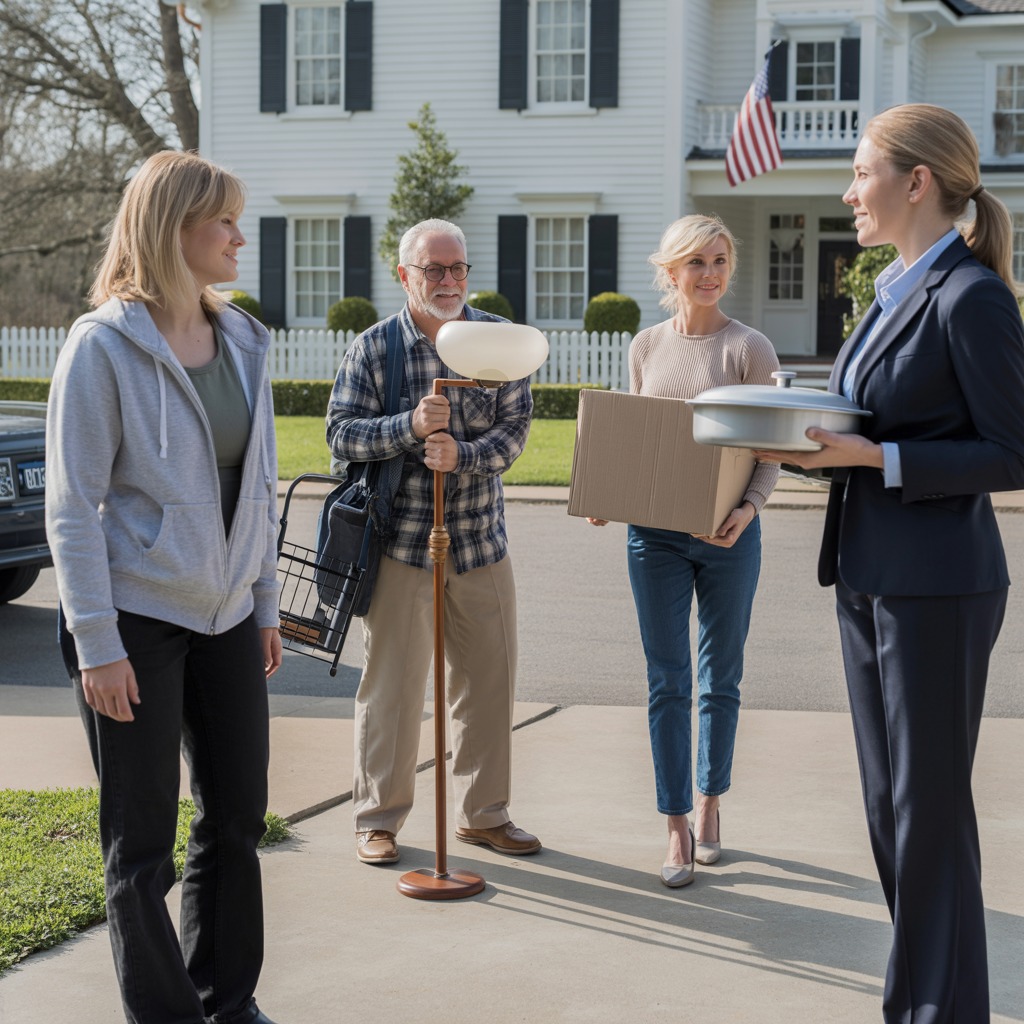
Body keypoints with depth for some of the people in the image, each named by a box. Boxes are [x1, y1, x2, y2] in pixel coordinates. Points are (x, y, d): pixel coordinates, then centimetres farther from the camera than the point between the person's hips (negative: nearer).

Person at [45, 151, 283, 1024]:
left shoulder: (241, 342, 7)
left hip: (226, 618, 7)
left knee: (238, 819, 13)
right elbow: (72, 507, -13)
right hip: (138, 622, -6)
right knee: (141, 842, 4)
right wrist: (96, 643, -16)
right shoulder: (104, 346, -12)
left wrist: (266, 603, 14)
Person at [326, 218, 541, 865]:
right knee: (391, 684, 2)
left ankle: (483, 813, 24)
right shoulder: (375, 346, -3)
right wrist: (411, 428, -24)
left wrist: (462, 455, -21)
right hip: (401, 542, -3)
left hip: (482, 541, 3)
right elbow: (342, 433, -7)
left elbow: (516, 427, -2)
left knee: (491, 680, 9)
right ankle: (379, 818, 15)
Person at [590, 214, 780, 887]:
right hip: (654, 532, 2)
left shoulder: (748, 347, -4)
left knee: (719, 679, 11)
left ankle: (709, 805, 28)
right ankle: (678, 830, 6)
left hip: (726, 534, -2)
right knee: (667, 682, 1)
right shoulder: (647, 346, 7)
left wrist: (750, 507, -23)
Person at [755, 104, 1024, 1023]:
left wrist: (876, 458, -21)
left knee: (930, 808, 0)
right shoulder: (894, 292, 13)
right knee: (888, 801, 15)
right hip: (868, 577, 9)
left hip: (937, 587, -9)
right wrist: (811, 443, 4)